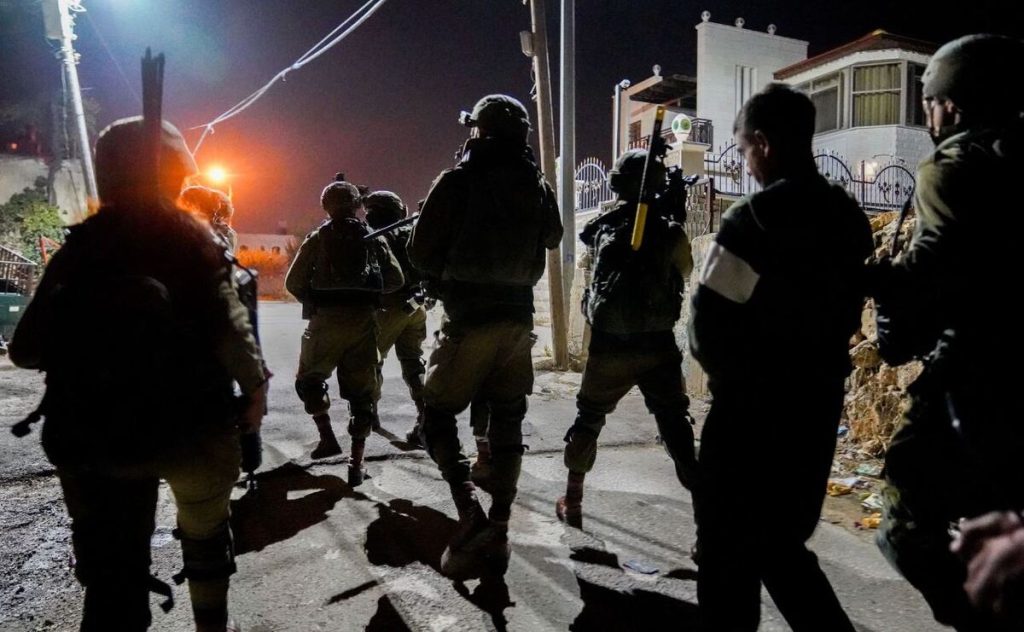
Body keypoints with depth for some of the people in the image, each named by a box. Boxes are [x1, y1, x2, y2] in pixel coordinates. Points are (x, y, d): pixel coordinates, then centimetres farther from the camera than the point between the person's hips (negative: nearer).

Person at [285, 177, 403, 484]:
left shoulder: (319, 237, 4)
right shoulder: (374, 237, 9)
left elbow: (294, 282, 0)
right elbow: (396, 280, 4)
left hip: (327, 319, -1)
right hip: (364, 320, 2)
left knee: (310, 378, 21)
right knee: (362, 389, 7)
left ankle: (327, 437, 13)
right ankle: (357, 463, 6)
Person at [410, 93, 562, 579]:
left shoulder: (459, 180, -9)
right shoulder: (536, 184, 5)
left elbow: (422, 252, -7)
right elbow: (551, 238, 22)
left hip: (470, 318, -5)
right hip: (519, 317, 5)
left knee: (437, 416, 8)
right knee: (507, 424, 11)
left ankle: (470, 515, -7)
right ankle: (497, 532, 14)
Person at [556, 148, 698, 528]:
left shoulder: (598, 229, 1)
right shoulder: (669, 232, -4)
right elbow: (685, 272, 14)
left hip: (609, 346, 2)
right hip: (658, 345, -1)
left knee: (588, 419, 18)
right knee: (676, 427, 7)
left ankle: (572, 503, 28)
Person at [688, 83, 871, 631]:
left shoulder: (752, 219, -18)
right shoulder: (850, 218, 6)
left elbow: (708, 321, -17)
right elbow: (847, 310, 11)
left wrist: (725, 371, 1)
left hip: (753, 406, -7)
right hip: (819, 399, 8)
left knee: (730, 552, 9)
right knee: (781, 541, 23)